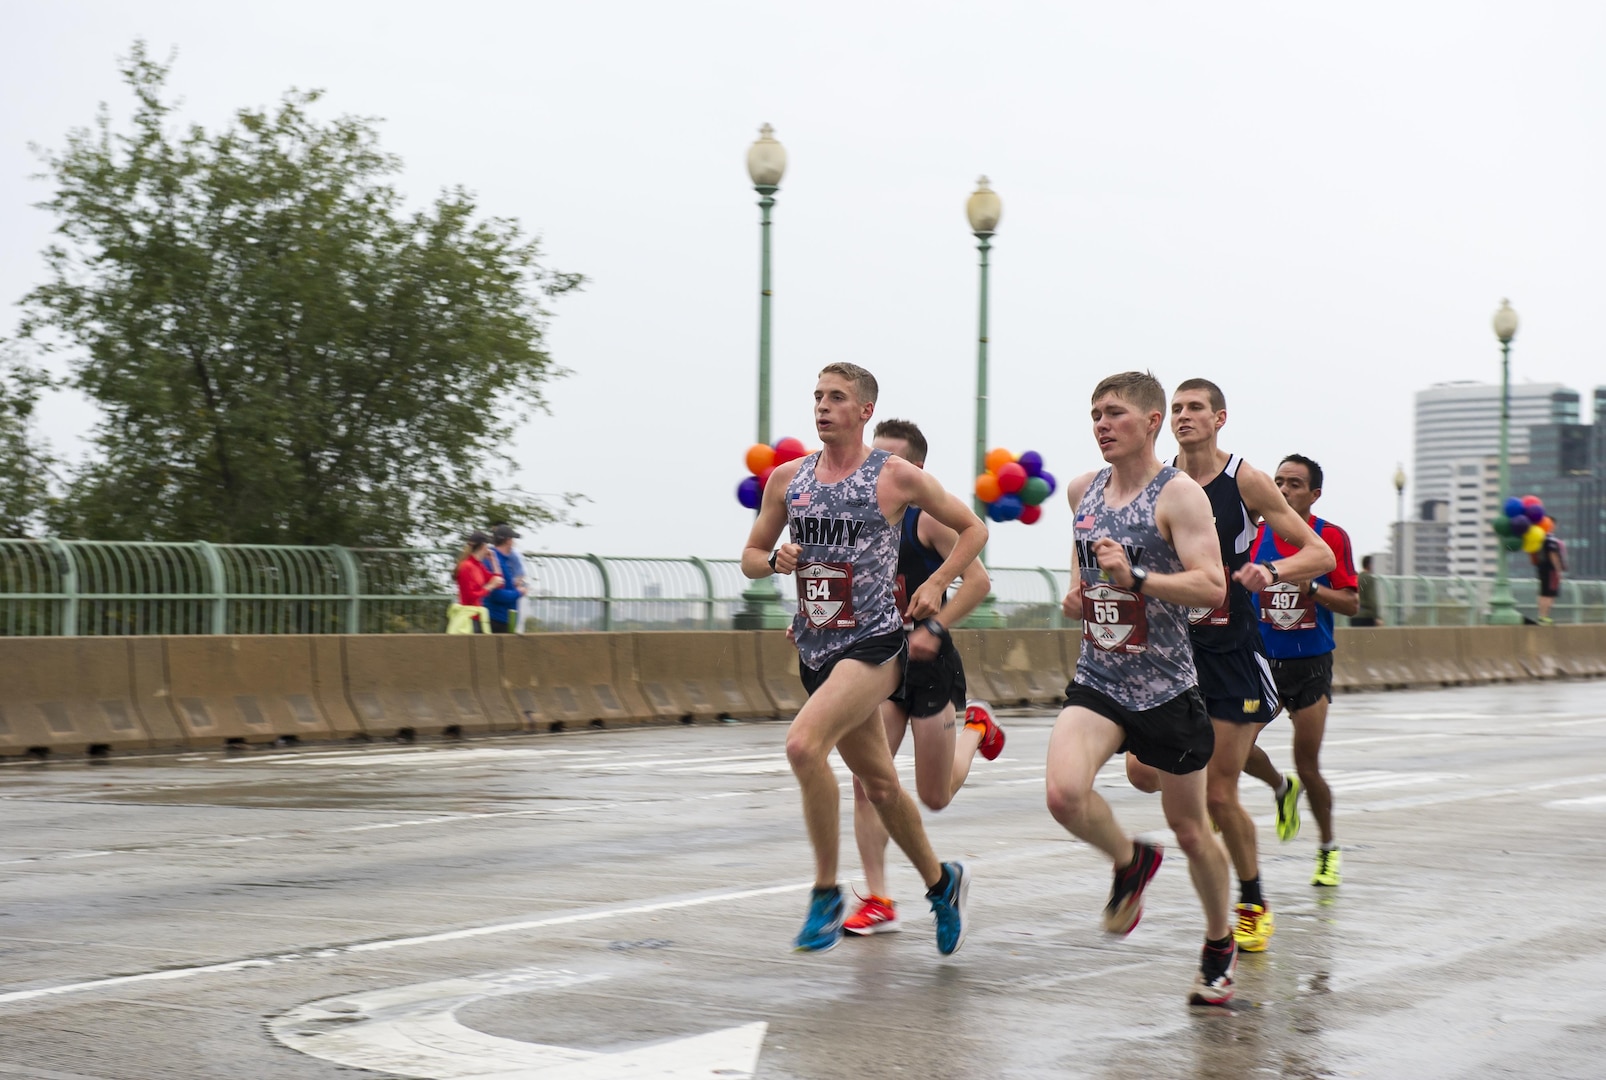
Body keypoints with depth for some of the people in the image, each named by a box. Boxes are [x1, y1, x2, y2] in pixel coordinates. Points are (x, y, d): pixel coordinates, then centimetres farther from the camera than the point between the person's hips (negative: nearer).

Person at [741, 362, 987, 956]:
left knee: (803, 744, -27)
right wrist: (774, 560, -7)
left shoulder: (896, 476, -5)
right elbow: (750, 556, 15)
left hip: (873, 643, -6)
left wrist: (935, 585, -4)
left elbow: (972, 529, 6)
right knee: (879, 784, 15)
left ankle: (827, 890, -14)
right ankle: (941, 882, 36)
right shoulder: (787, 478, 7)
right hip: (815, 649, 6)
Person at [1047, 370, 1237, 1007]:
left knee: (1189, 828, 10)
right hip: (1097, 682, 4)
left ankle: (1219, 945, 34)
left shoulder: (1179, 495, -12)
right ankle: (1129, 862, 9)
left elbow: (1212, 589, -21)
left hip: (1165, 686, -4)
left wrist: (1136, 578, -32)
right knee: (1065, 794, -23)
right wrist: (1076, 587, 11)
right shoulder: (1083, 490, 6)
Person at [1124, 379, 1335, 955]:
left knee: (1219, 794, -1)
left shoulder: (1246, 482, -8)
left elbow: (1321, 555, -8)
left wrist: (1272, 570, -27)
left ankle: (1253, 905, 21)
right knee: (1143, 772, -12)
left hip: (1231, 652, -3)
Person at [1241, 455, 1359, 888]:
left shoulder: (1332, 538, -4)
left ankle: (1328, 848, 21)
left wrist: (1310, 587, -19)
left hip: (1310, 664, -2)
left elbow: (1351, 603, -5)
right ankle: (1282, 789, 19)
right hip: (1260, 659, 2)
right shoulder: (1254, 536, 2)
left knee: (1307, 766, -3)